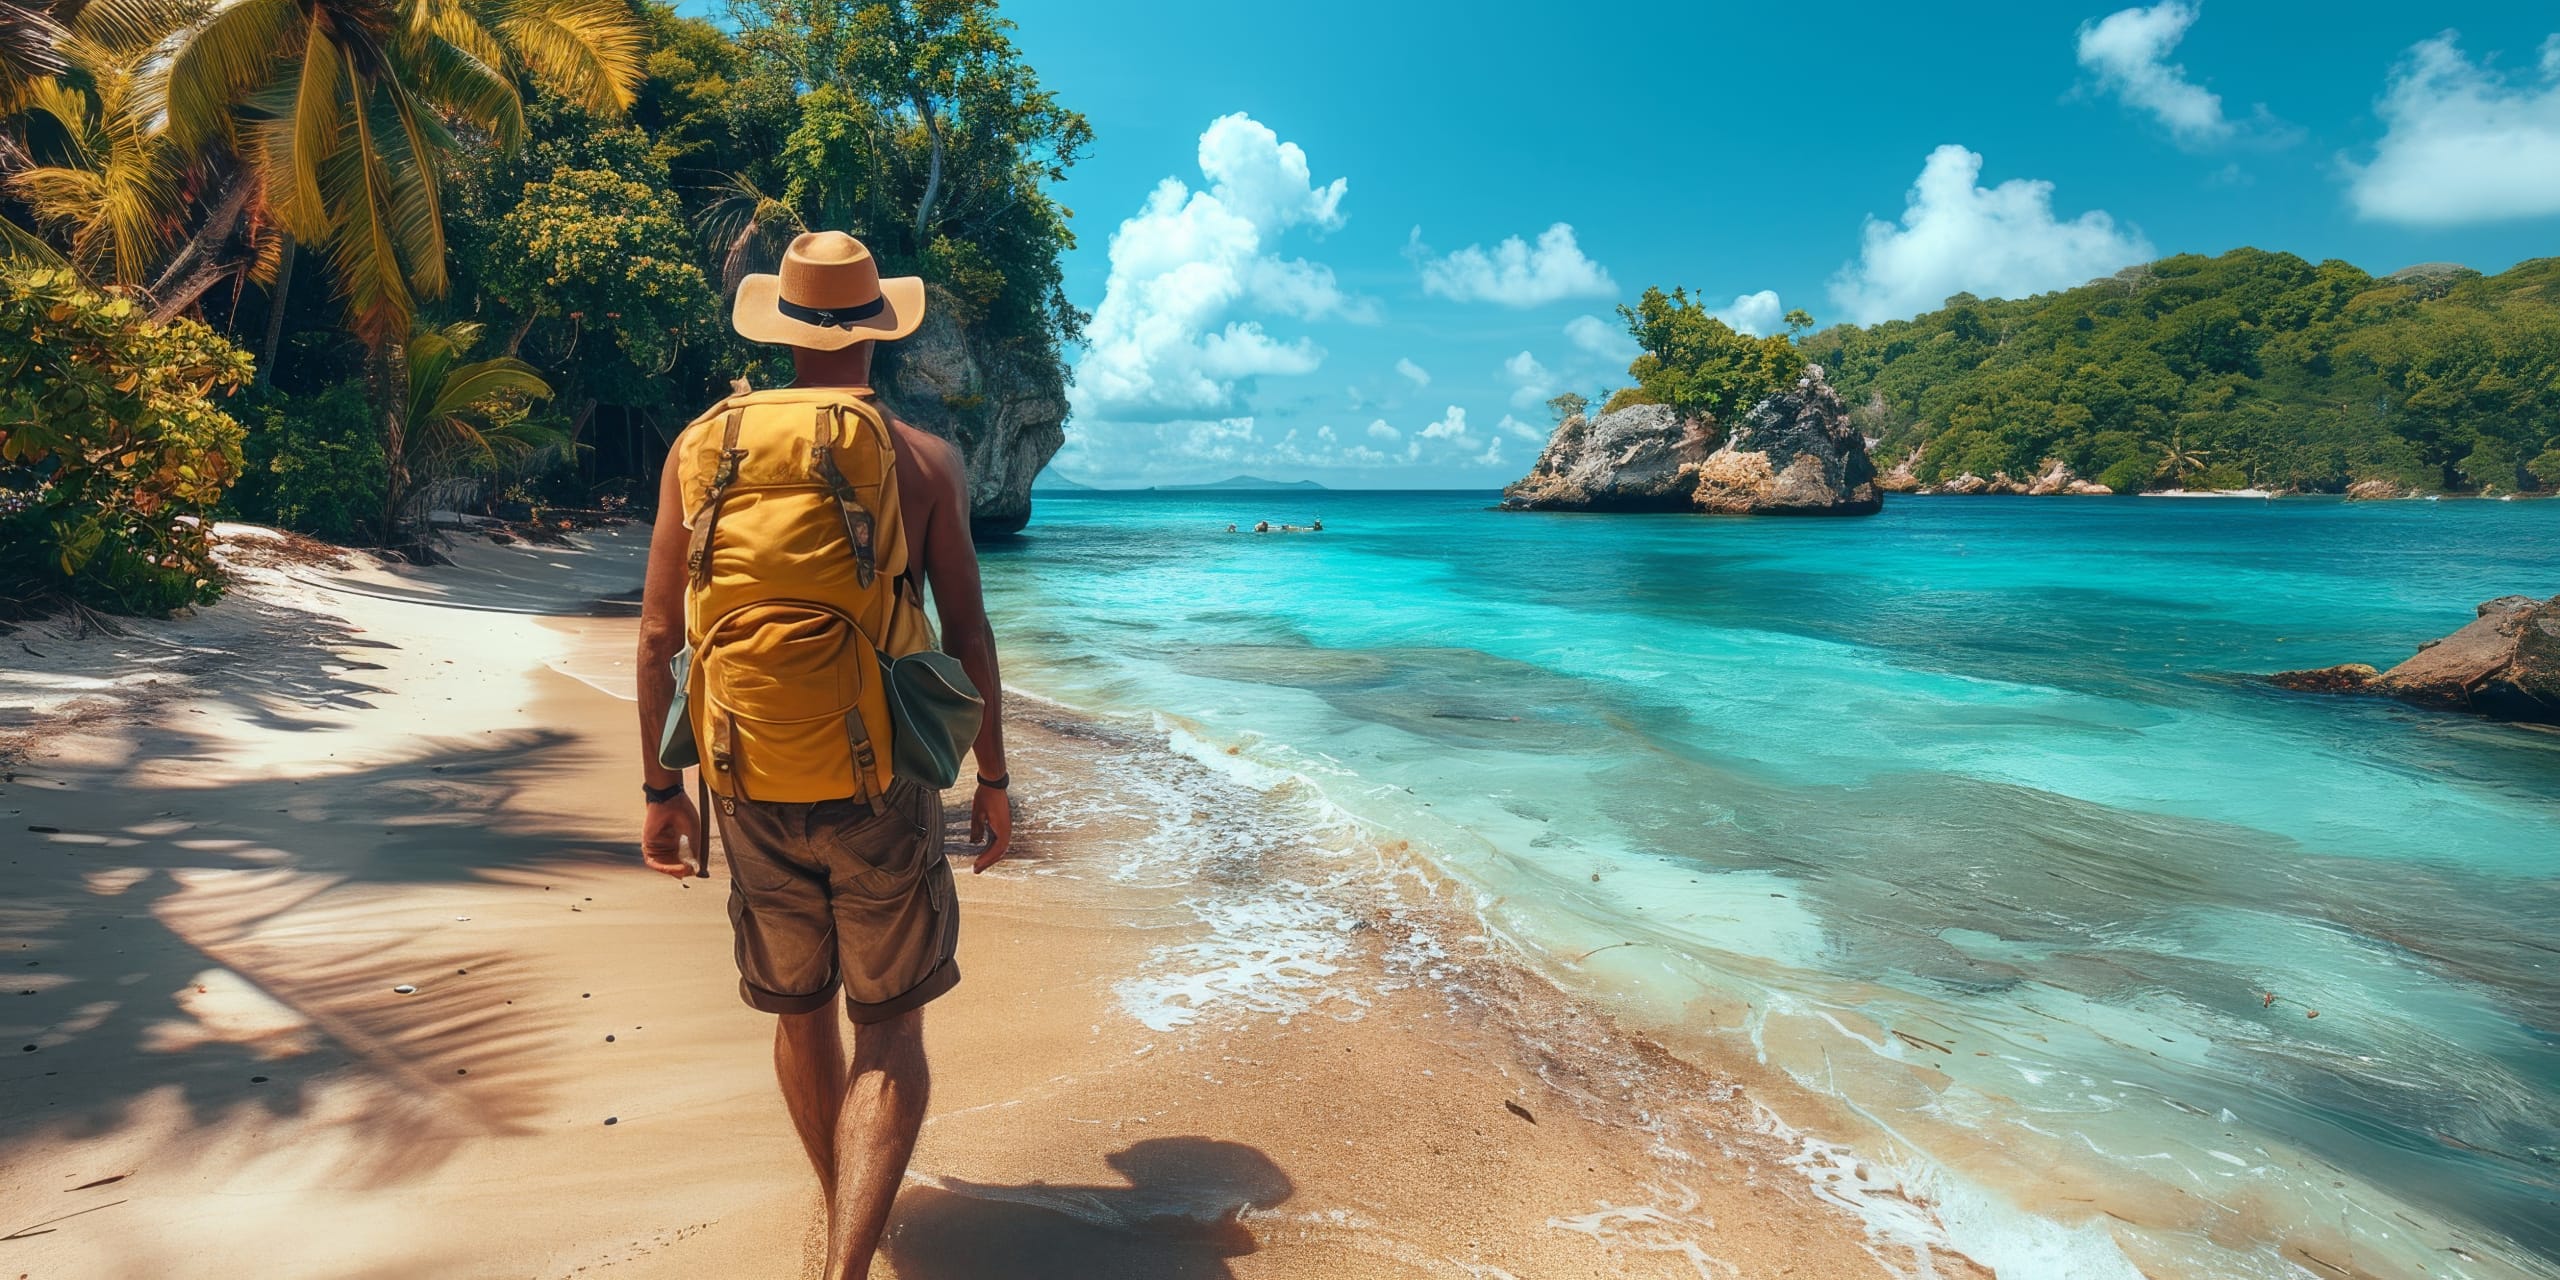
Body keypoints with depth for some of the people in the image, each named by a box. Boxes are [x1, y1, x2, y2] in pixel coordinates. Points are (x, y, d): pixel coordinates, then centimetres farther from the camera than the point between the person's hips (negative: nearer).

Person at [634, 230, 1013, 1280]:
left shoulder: (701, 446, 3)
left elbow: (656, 635, 3)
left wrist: (660, 787, 12)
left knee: (799, 1012, 21)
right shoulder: (925, 458, -3)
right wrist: (991, 778, 7)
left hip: (752, 789, 3)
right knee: (890, 1027, 8)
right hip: (878, 788, -3)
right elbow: (966, 632, -3)